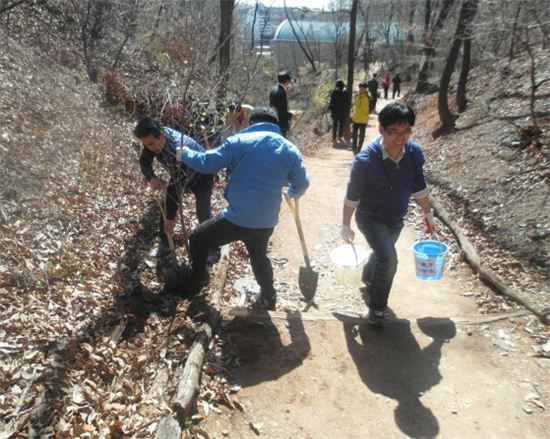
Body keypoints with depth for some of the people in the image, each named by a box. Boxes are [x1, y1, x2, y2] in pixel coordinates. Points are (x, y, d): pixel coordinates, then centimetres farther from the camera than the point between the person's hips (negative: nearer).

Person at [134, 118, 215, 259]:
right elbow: (144, 161, -8)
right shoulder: (154, 138, -23)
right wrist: (151, 178, -30)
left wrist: (171, 217, -38)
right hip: (179, 175, 7)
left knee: (203, 214, -8)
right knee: (165, 207, 4)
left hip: (201, 177, -7)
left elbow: (177, 185, -42)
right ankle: (165, 244, 20)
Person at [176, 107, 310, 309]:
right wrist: (292, 193, 36)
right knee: (259, 255, 32)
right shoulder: (289, 150, 6)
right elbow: (302, 184, 12)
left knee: (197, 240, 18)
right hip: (267, 221, 5)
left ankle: (197, 280, 29)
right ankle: (267, 297, 44)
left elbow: (207, 164, -7)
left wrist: (185, 154, 13)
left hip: (237, 218, -5)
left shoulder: (239, 141, -6)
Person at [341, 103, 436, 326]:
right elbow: (352, 196, -16)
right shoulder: (365, 160, -28)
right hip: (371, 218, -5)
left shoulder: (415, 153, -15)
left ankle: (368, 285, 55)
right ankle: (377, 307, 4)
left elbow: (419, 186, 3)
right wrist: (346, 226, -7)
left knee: (381, 256, 24)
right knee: (388, 259, -21)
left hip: (397, 219, 5)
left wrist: (428, 213, 11)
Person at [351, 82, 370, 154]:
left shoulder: (368, 97, -11)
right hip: (355, 119, 5)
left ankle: (359, 148, 12)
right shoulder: (356, 96, 2)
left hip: (363, 119, -5)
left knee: (361, 135, 4)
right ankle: (354, 147, 29)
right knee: (354, 134, 14)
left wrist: (366, 114, -5)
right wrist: (354, 114, 12)